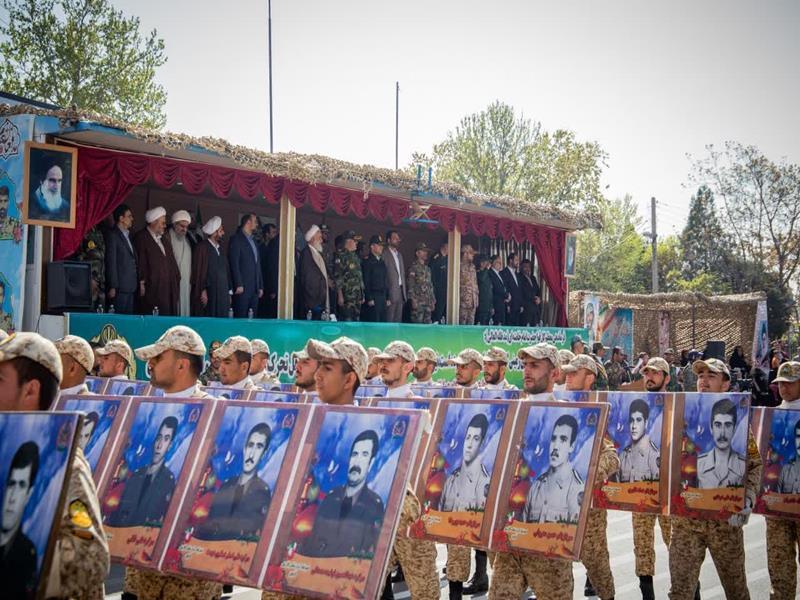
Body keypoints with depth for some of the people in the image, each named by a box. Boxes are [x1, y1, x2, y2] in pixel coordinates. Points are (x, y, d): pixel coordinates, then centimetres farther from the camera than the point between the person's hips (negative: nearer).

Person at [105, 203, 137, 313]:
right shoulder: (113, 235, -6)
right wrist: (112, 287, -14)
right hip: (119, 288, -8)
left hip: (130, 288, 8)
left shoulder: (127, 235, 19)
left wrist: (139, 283, 11)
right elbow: (111, 263, -10)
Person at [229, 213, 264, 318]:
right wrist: (238, 285, -17)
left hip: (254, 288, 7)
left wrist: (260, 286, 15)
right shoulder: (236, 239, -2)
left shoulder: (253, 241, 22)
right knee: (240, 318, -8)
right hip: (243, 287, -7)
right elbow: (234, 263, -10)